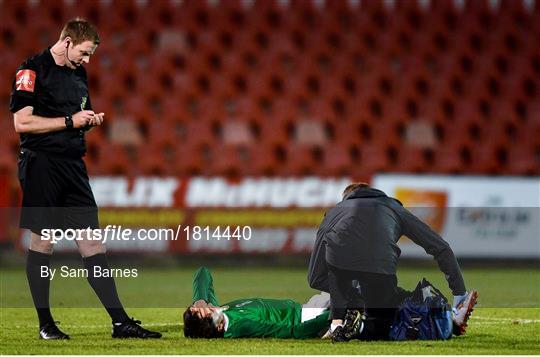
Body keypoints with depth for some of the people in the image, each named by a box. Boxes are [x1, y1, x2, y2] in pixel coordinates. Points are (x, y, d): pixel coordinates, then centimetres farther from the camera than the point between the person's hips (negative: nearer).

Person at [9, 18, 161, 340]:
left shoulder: (78, 73, 18)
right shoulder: (33, 70, -7)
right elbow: (22, 121, -14)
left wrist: (90, 121, 6)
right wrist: (70, 121, -13)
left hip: (73, 165, 7)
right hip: (41, 165, -7)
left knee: (92, 241, 3)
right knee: (42, 242, -1)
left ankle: (121, 322, -1)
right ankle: (45, 324, 7)